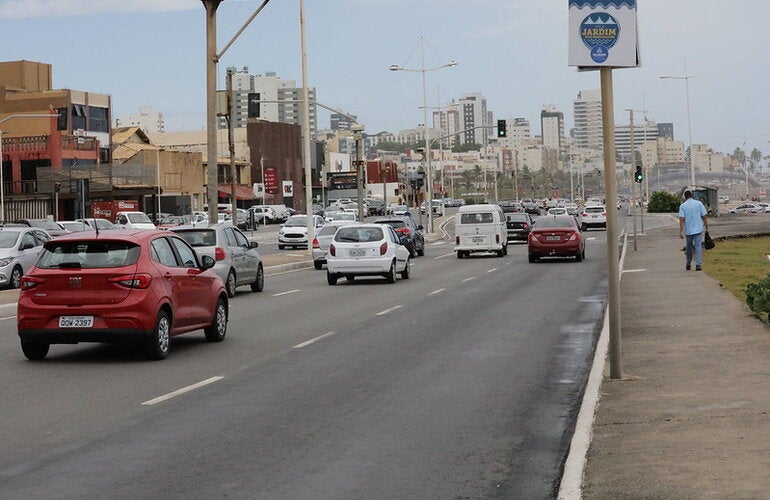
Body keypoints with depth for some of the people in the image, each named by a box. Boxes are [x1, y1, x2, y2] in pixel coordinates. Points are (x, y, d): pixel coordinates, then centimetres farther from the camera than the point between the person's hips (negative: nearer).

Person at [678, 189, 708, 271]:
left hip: (688, 230, 1)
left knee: (689, 248, 14)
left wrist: (681, 231, -12)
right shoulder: (699, 203, 0)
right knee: (698, 247, -1)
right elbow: (704, 217, 0)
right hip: (698, 229, -1)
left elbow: (682, 219, -10)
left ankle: (688, 265, 23)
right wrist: (706, 227, 11)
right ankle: (698, 264, -11)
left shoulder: (682, 206, -3)